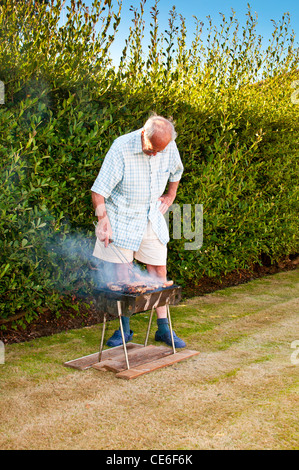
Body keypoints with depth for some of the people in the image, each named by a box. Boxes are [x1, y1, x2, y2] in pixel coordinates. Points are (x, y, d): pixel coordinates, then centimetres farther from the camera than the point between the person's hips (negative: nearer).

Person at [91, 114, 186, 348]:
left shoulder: (169, 147, -6)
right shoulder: (121, 148, -21)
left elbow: (176, 171, 19)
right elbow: (99, 190, -18)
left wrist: (170, 196, 15)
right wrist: (104, 222, -25)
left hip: (152, 219, 4)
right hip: (122, 218, -3)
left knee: (158, 271, 3)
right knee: (121, 274, 0)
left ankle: (163, 328, 14)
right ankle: (124, 328, 15)